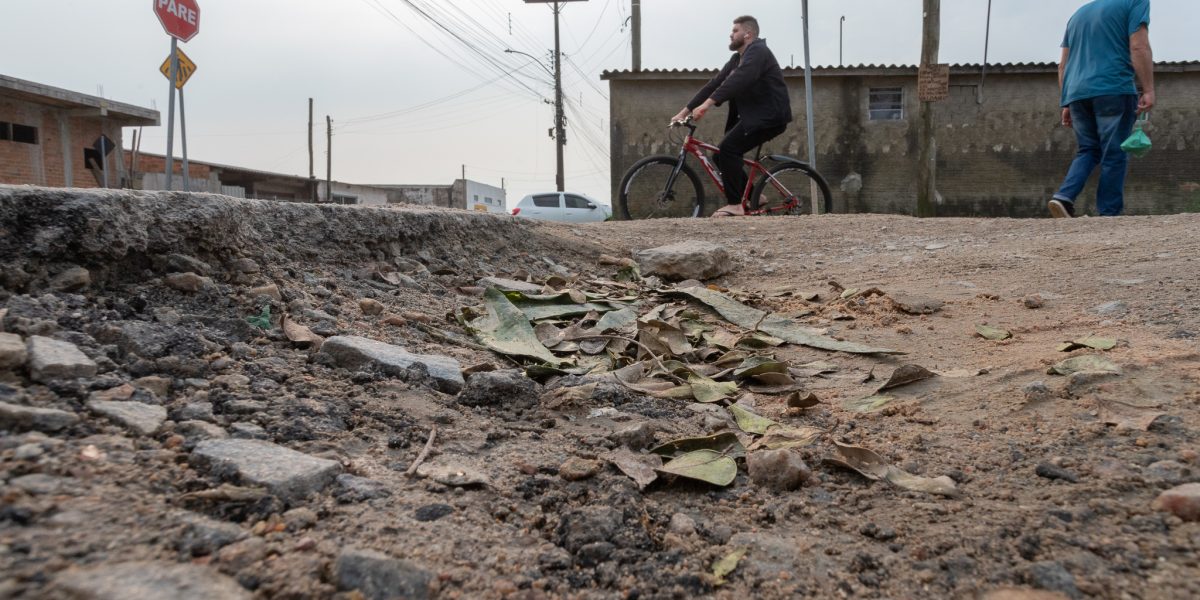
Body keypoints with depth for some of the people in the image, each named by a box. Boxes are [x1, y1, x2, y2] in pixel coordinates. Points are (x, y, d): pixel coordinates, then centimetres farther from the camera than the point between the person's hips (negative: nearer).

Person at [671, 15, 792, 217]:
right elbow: (715, 84, 11)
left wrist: (706, 105, -38)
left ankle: (735, 205, -17)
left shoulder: (758, 52, -12)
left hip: (770, 116, -9)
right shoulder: (737, 59, 17)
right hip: (754, 116, 9)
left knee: (727, 150, -22)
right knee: (723, 155, 4)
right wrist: (685, 111, 4)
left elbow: (737, 81, -29)